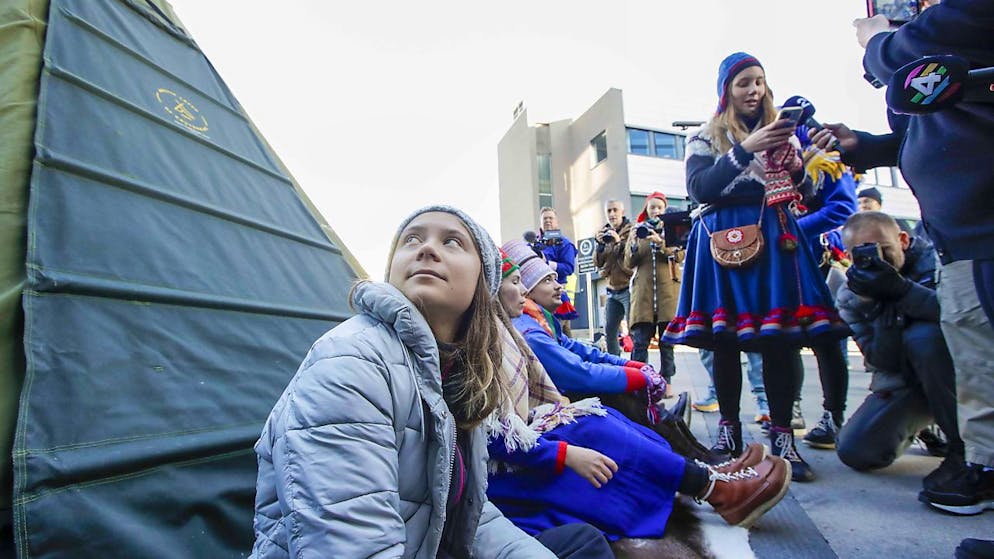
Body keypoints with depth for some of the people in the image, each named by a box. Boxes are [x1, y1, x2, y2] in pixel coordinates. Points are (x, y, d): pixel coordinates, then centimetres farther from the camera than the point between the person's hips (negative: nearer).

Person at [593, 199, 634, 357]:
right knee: (609, 331, 11)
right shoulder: (603, 232, 12)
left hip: (628, 288, -6)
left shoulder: (631, 231, -3)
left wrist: (619, 241, -22)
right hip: (612, 290, 6)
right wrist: (600, 244, -8)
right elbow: (598, 263, 7)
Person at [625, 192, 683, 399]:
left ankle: (667, 382, 9)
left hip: (668, 290, 0)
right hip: (643, 290, 0)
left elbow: (680, 255, -3)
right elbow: (629, 264, 8)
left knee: (667, 339, 1)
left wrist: (661, 243, -19)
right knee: (640, 340, -6)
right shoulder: (637, 230, 15)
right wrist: (633, 245, -10)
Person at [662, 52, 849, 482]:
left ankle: (782, 436, 5)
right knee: (725, 338, -1)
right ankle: (729, 430, 12)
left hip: (774, 236, 3)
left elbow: (802, 190, 16)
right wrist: (745, 150, -16)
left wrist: (794, 164, -6)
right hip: (725, 240, -2)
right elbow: (699, 189, -8)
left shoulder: (780, 131, 19)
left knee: (780, 337, -4)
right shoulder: (706, 137, 10)